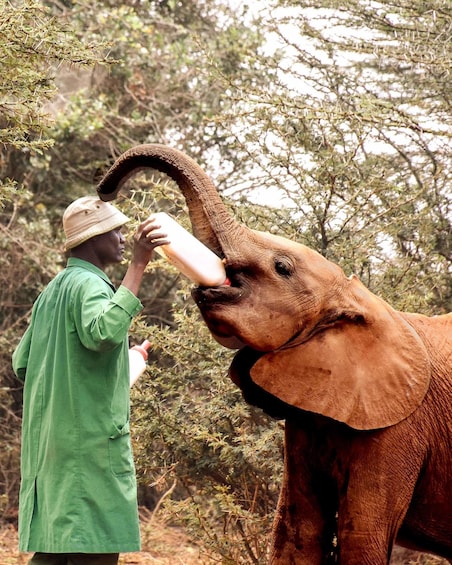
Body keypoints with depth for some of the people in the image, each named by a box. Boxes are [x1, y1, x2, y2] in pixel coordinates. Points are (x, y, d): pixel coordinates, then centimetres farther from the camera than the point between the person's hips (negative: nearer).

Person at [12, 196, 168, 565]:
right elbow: (104, 332, -32)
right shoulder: (89, 284, -10)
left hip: (50, 443, 9)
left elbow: (21, 364, 20)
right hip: (90, 441, -9)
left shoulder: (53, 290, 17)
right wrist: (138, 265, -32)